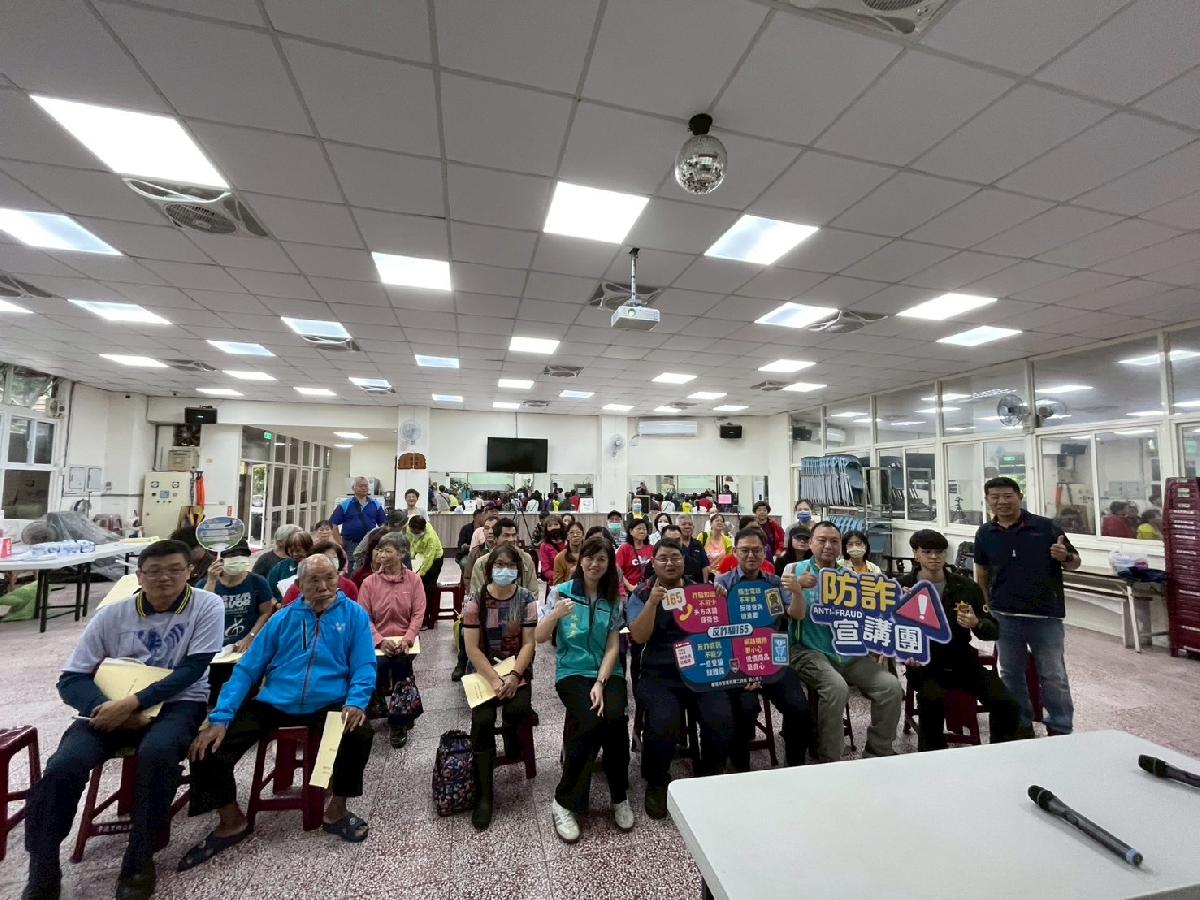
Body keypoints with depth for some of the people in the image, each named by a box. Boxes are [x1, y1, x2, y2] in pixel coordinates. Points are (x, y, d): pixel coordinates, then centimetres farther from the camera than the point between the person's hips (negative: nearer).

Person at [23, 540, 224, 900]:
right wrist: (104, 707, -17)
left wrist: (132, 703, -20)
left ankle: (139, 863, -10)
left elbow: (191, 671, -12)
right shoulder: (112, 614, 1)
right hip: (113, 705, 3)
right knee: (62, 766, -24)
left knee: (157, 752, -33)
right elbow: (71, 679, 2)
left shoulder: (207, 606, -8)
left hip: (177, 703, -3)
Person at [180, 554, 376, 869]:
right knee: (206, 747, -11)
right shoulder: (283, 618, 9)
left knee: (361, 732, -29)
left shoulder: (354, 614, 0)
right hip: (273, 704, 3)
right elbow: (247, 669, 7)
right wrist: (220, 717, -7)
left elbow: (364, 667, -5)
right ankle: (231, 822, 18)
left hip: (328, 705, -3)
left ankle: (336, 810, 2)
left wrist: (356, 702, -24)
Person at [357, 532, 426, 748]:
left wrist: (407, 639, -19)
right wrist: (380, 640, -15)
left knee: (401, 662, -30)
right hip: (378, 641, 1)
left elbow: (418, 614, -2)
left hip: (404, 641, -1)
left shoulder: (414, 580, 3)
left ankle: (398, 722, -4)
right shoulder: (369, 582, 4)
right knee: (377, 665, -28)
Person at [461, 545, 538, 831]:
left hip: (518, 671, 0)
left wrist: (514, 676, -19)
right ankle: (483, 794, -5)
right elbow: (472, 648, -9)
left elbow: (528, 643, -6)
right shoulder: (475, 601, -7)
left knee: (518, 710, -26)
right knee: (482, 720, -22)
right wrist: (494, 680, -18)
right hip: (484, 672, 0)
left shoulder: (527, 599, -4)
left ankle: (511, 738, 11)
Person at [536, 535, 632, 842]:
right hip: (572, 672, -2)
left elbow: (613, 647, 1)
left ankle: (620, 797, 0)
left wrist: (600, 683, -13)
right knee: (592, 721, -28)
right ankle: (564, 802, -5)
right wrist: (555, 614, -25)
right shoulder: (560, 592, -1)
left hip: (608, 672, 2)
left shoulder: (613, 599, 6)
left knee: (615, 719, -26)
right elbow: (539, 638, -5)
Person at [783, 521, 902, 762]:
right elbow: (797, 614, -12)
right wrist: (798, 590, -33)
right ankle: (828, 761, -11)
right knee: (837, 687, -30)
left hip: (849, 653, 5)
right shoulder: (795, 570, -3)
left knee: (891, 687, -13)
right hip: (810, 651, -5)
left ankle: (878, 754, 7)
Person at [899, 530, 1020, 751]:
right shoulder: (902, 586, -5)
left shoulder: (966, 586, 2)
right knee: (932, 700, -31)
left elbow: (993, 630, 4)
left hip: (962, 661, 4)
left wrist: (976, 624, -18)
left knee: (1006, 705, -13)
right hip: (923, 664, -3)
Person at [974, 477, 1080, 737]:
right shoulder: (984, 533, 2)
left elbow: (1075, 562, 1)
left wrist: (1065, 556, -22)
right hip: (1004, 617, 3)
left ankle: (1061, 730, 24)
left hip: (1046, 616, -2)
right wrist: (984, 607, 10)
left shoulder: (1045, 526, -6)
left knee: (1054, 676, 7)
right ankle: (1021, 725, 30)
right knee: (1011, 675, 14)